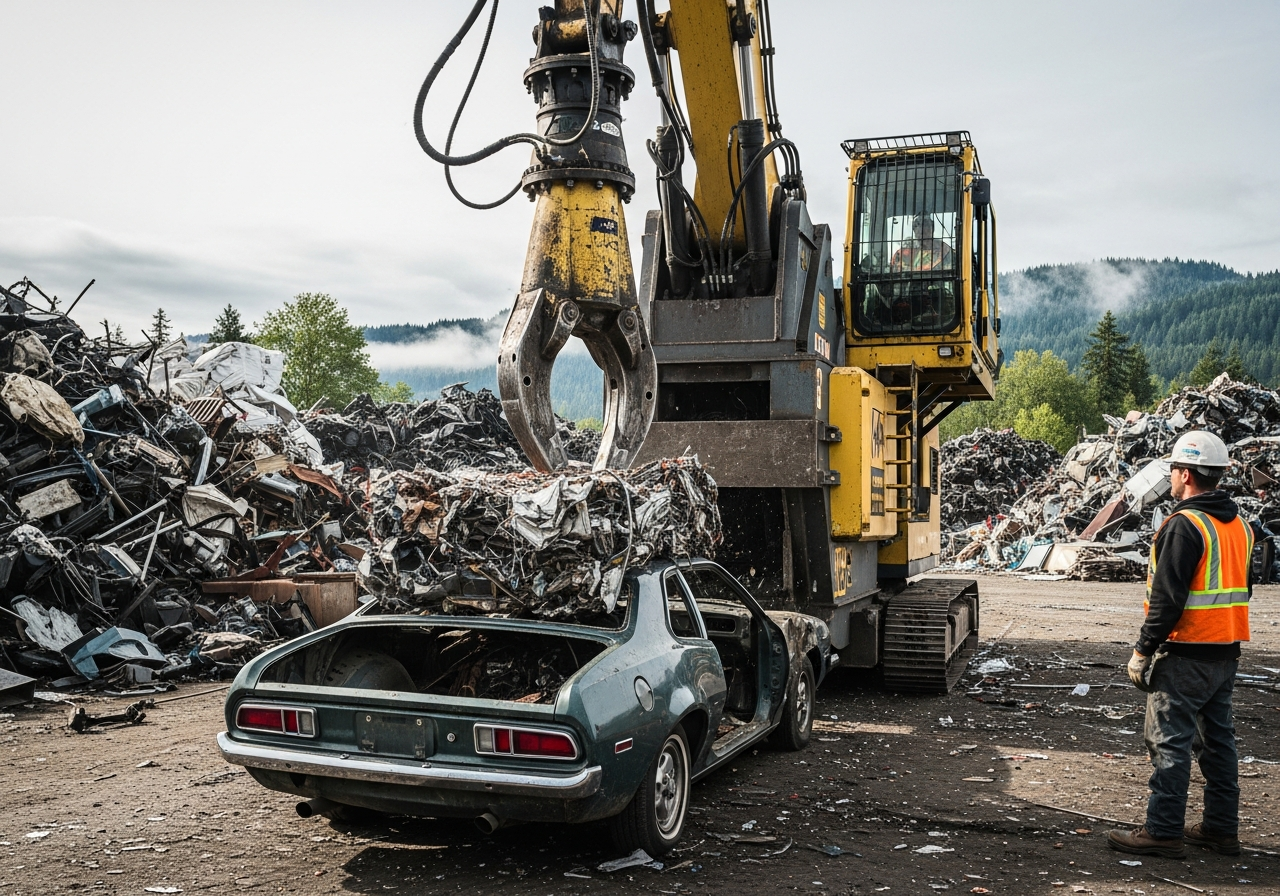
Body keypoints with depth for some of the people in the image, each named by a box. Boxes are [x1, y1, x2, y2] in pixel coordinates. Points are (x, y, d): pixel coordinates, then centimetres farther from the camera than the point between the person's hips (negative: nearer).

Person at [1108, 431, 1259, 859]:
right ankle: (1221, 828, 24)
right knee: (1217, 738, 16)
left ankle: (1163, 831, 1)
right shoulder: (1240, 525, 11)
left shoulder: (1185, 525, -17)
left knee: (1170, 742, -3)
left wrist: (1142, 650, -14)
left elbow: (1167, 598, -20)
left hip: (1186, 654, -9)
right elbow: (1239, 589, 18)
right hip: (1226, 652, 9)